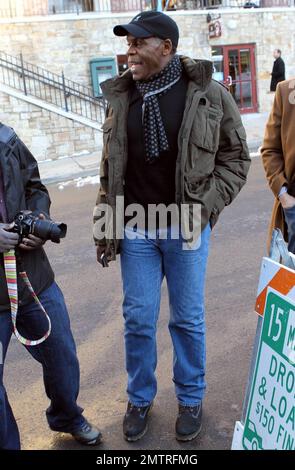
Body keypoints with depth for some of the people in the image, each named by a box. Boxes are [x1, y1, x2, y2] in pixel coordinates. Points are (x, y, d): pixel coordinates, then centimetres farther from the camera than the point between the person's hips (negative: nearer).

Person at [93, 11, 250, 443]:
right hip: (135, 227, 2)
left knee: (188, 318, 10)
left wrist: (206, 206, -10)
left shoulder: (208, 95, -5)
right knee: (138, 318, 9)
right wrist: (105, 227, 7)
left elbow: (236, 156, 1)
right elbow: (110, 169, 9)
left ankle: (190, 398, 31)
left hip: (186, 228, -2)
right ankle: (140, 398, 31)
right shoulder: (122, 97, 4)